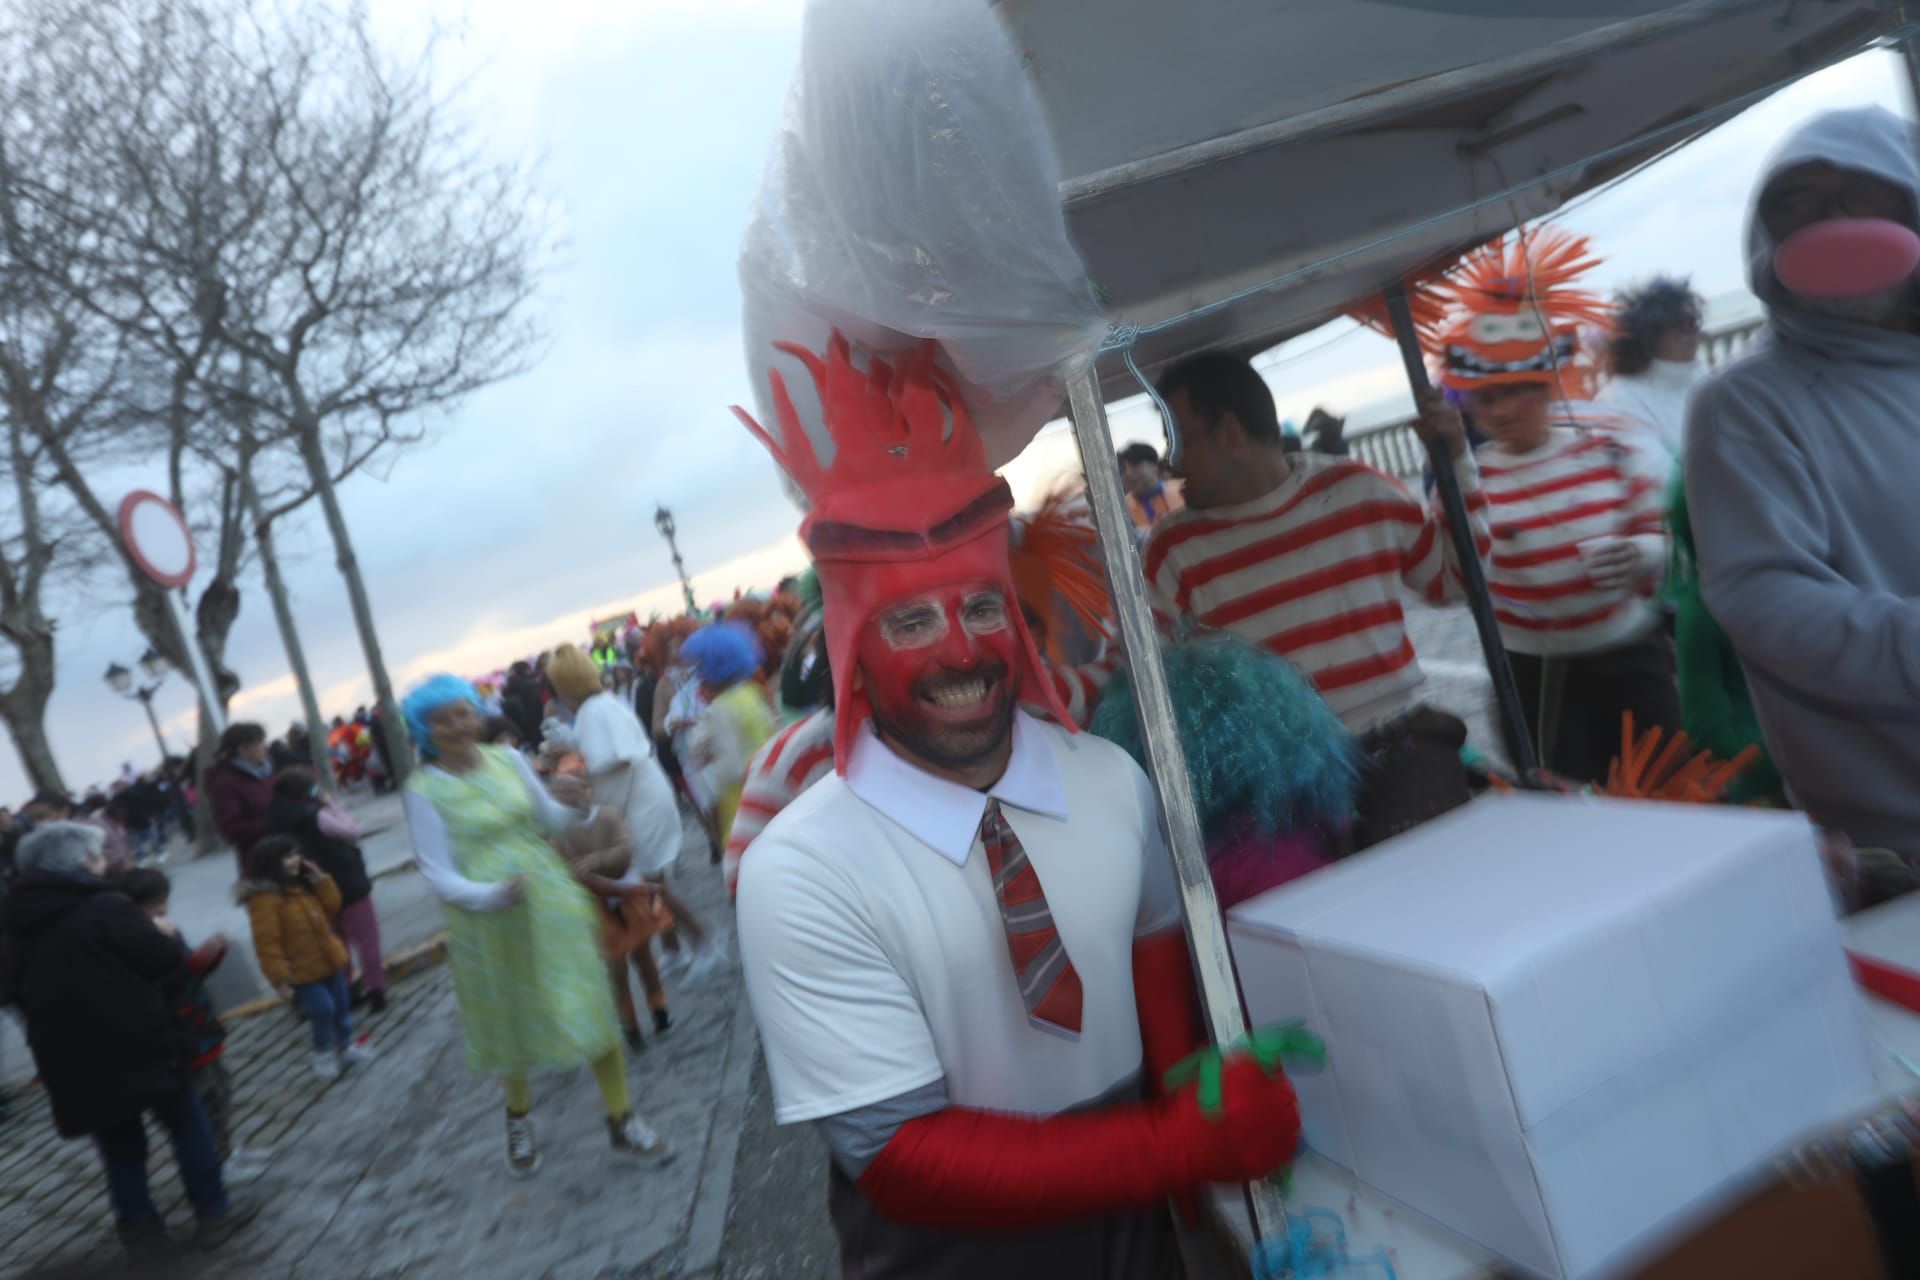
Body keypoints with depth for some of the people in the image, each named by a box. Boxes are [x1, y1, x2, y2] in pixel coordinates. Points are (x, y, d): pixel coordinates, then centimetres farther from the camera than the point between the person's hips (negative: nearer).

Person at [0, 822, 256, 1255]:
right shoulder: (105, 906, -15)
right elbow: (163, 960, -15)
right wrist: (165, 934, 4)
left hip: (69, 1058, 6)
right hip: (137, 1044, -6)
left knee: (117, 1144, 18)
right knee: (186, 1122, 10)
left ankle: (139, 1226, 25)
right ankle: (214, 1211, 15)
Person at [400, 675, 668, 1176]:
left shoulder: (508, 759, 1)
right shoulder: (424, 790, -9)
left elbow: (550, 818, 12)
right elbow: (438, 873, -10)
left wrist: (574, 808, -11)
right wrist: (492, 895, -27)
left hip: (551, 901, 2)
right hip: (488, 921, -2)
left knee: (591, 1007, 1)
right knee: (513, 1025, 15)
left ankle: (621, 1120, 16)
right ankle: (519, 1118, 43)